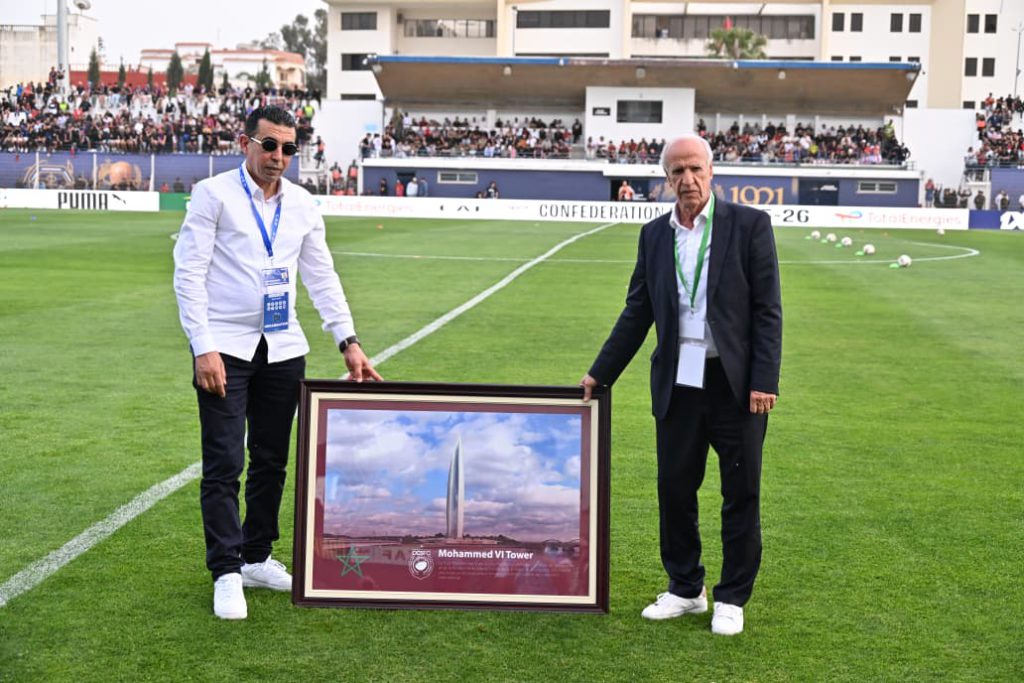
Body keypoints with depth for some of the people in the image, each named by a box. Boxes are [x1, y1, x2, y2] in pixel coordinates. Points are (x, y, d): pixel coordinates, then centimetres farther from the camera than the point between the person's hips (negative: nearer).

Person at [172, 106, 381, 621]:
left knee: (271, 461, 11)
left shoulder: (302, 205, 9)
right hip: (225, 346, -5)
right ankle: (226, 574, 3)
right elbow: (189, 274, -9)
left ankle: (257, 558, 24)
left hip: (283, 348, 5)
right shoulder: (214, 194, -5)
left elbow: (322, 277, 12)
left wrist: (349, 342, 4)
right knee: (223, 463, -5)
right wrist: (203, 348, -17)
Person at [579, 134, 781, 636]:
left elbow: (767, 309, -5)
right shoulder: (654, 235, 8)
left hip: (736, 382, -3)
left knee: (741, 494, 5)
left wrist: (764, 382, -12)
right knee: (675, 490, 10)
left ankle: (732, 599, 20)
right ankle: (686, 589, 27)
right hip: (677, 384, 4)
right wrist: (600, 374, 12)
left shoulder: (749, 224, -3)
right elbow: (637, 313, 13)